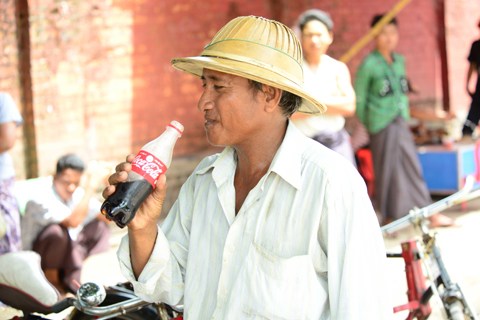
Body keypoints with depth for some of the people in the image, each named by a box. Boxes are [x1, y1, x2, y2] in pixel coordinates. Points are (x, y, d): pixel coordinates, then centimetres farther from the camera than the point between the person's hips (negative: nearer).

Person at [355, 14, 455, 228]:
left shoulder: (399, 61, 12)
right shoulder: (369, 64, -7)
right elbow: (359, 101, -4)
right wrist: (370, 126, -2)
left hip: (401, 124, 6)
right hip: (382, 125, -6)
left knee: (412, 166, 7)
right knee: (386, 169, 0)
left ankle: (431, 215, 11)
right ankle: (388, 219, 12)